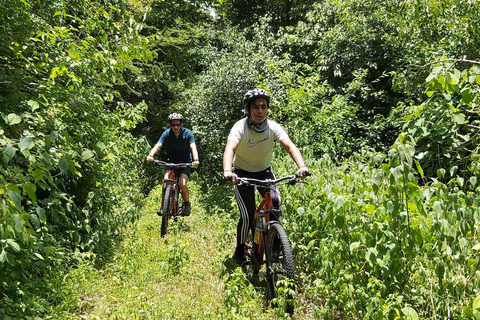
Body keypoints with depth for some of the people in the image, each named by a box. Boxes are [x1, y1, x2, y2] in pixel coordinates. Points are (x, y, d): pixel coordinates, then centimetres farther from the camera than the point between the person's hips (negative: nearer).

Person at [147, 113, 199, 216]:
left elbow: (193, 148, -25)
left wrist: (196, 160, -45)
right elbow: (158, 145, -22)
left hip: (185, 163, -2)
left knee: (182, 183, -22)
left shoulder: (188, 133, -13)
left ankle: (187, 204, 5)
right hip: (171, 162, 2)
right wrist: (151, 155, -42)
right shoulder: (167, 134, -9)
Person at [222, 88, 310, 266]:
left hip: (264, 171, 3)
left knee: (275, 202, -21)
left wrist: (301, 166, -47)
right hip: (242, 173, -2)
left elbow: (290, 146, -29)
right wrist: (227, 171, -59)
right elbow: (229, 149, -39)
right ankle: (239, 251, 13)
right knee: (248, 216, -13)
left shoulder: (273, 127, -16)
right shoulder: (240, 127, -23)